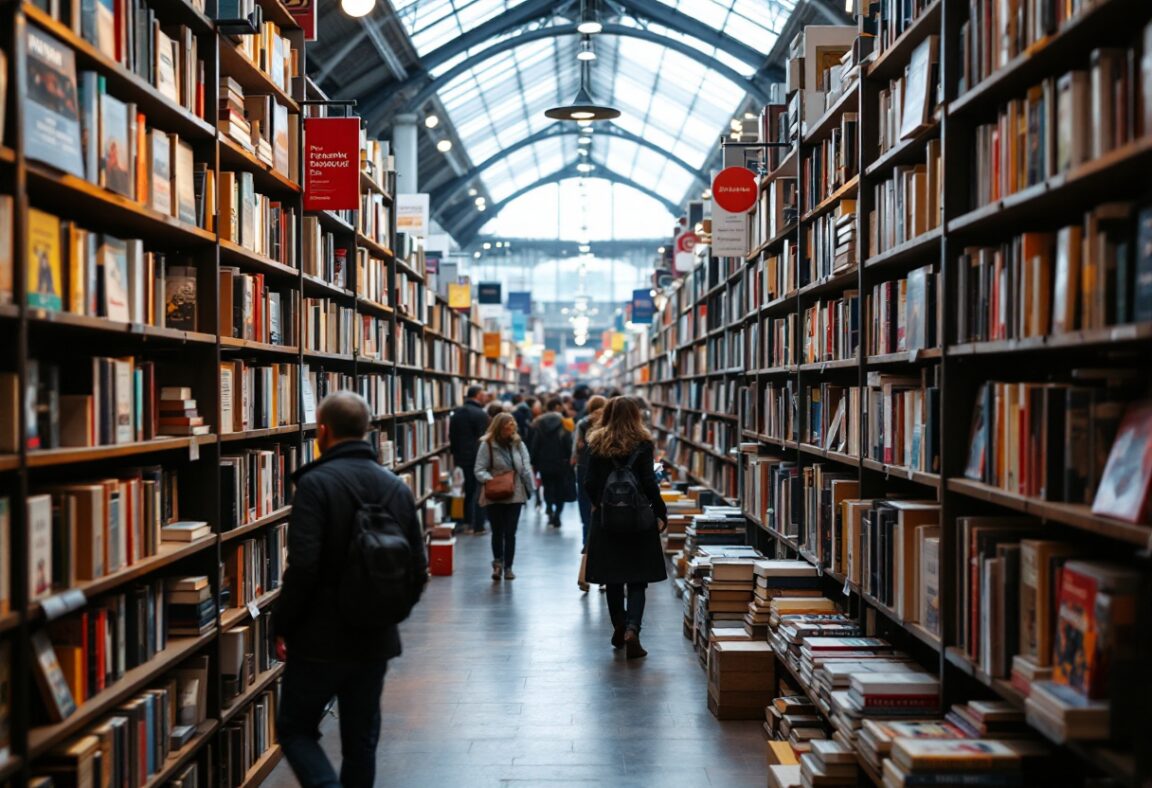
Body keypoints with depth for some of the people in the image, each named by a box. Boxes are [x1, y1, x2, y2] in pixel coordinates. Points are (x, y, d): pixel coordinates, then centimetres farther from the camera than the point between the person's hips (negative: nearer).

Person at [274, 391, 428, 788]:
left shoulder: (316, 483, -15)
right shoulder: (397, 487, 5)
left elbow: (303, 567, -22)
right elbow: (418, 569, 7)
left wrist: (281, 625, -9)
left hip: (320, 640, -5)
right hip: (376, 641, 5)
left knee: (295, 729, 10)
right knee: (361, 738, 15)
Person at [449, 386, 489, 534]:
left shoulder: (456, 413, 8)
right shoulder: (481, 414, -14)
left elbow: (452, 436, 11)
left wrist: (455, 453, 17)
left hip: (460, 458, 7)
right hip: (477, 459, -6)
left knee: (467, 490, 17)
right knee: (478, 491, 1)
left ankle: (467, 522, 19)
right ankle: (478, 526, 2)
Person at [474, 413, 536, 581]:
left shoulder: (518, 444, 4)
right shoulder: (487, 445, -5)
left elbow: (526, 467, 1)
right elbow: (480, 470, -7)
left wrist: (531, 485, -13)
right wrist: (489, 480, -25)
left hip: (515, 495, 2)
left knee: (510, 532, 4)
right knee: (497, 531, 7)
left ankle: (508, 567, 15)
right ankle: (497, 563, 29)